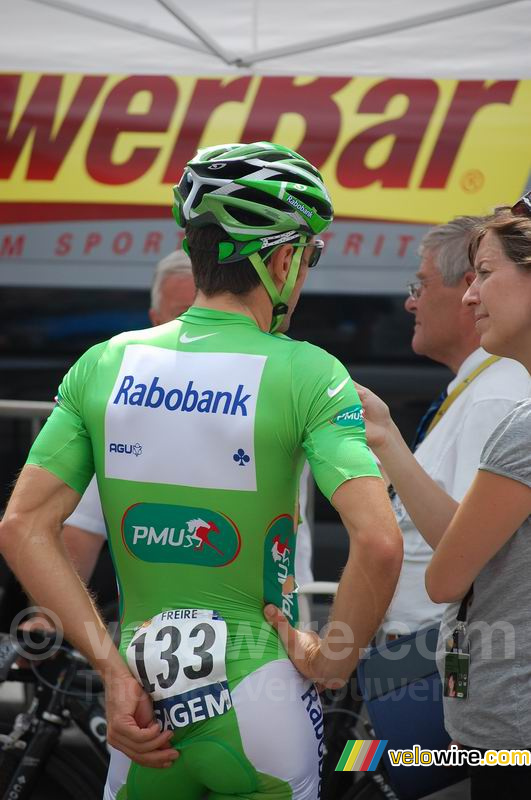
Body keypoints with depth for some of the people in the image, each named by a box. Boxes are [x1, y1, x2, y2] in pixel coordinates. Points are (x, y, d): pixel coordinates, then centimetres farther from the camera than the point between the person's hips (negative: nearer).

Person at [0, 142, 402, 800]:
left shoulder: (105, 363, 1)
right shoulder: (308, 374, -10)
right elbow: (379, 542, -21)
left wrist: (113, 668, -3)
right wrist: (334, 661, -6)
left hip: (146, 703, 3)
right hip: (259, 700, -3)